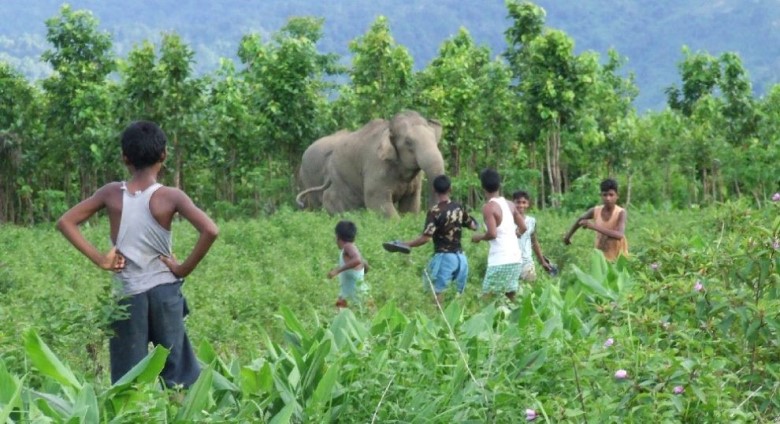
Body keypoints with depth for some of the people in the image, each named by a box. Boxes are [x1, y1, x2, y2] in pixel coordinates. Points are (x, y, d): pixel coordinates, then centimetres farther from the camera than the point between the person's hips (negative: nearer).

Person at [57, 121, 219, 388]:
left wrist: (99, 258, -2)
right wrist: (185, 268, -9)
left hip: (126, 295, 2)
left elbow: (65, 222, 1)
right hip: (164, 292, -2)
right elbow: (210, 231, -20)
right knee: (177, 371, 6)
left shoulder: (111, 193, -2)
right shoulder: (170, 197, -9)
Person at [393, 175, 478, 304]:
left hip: (444, 257, -6)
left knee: (437, 292, -3)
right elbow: (473, 226, 19)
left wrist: (406, 245, -10)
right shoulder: (458, 208, 5)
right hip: (460, 257, 6)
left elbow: (425, 238, -19)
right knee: (460, 294, 11)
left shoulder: (435, 211, -13)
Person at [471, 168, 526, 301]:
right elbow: (522, 228, 12)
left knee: (488, 296, -4)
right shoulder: (509, 204, 10)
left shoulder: (489, 207, -11)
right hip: (516, 258, 7)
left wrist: (479, 237, -1)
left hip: (500, 260, -7)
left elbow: (492, 233, -19)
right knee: (510, 296, 15)